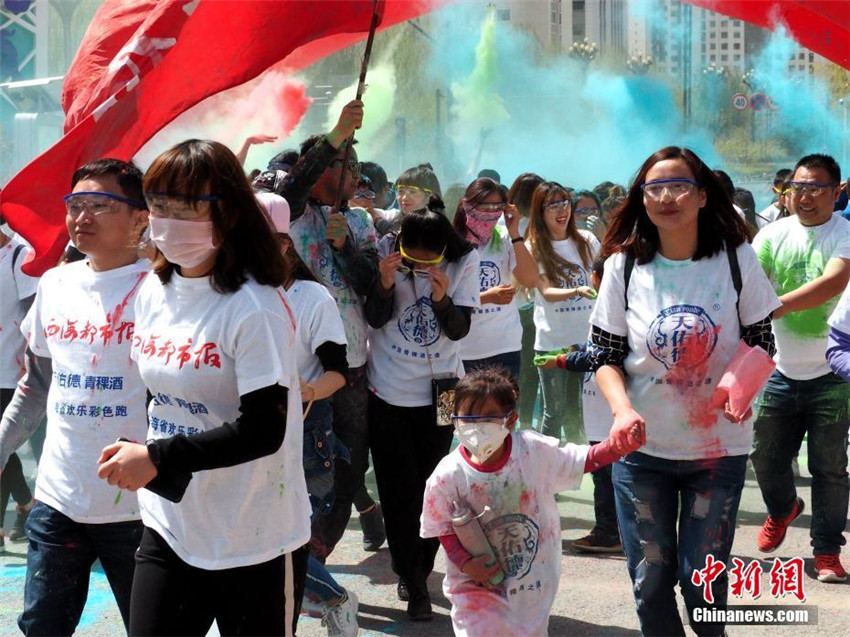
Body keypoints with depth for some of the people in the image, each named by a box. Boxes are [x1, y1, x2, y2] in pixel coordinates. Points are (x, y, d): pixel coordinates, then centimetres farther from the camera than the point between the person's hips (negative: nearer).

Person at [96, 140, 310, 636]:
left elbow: (264, 429, -21)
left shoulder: (255, 307, -17)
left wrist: (158, 458, -22)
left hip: (256, 541, -6)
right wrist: (140, 459, 5)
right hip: (169, 526, 6)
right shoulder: (154, 292, 5)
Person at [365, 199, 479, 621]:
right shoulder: (384, 251, -12)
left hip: (440, 391, 1)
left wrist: (442, 297, -30)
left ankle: (417, 572, 26)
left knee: (432, 489, 8)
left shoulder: (464, 261, -10)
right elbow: (375, 319, -9)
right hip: (388, 392, -1)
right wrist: (386, 281, -28)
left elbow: (459, 329, -11)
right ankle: (414, 586, 8)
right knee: (400, 492, -1)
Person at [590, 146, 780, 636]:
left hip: (719, 445, -1)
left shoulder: (737, 259, -5)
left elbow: (762, 342, 3)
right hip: (642, 447, 1)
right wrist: (622, 409, -20)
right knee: (650, 580, 7)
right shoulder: (624, 265, -4)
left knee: (703, 580, 5)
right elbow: (607, 356, -1)